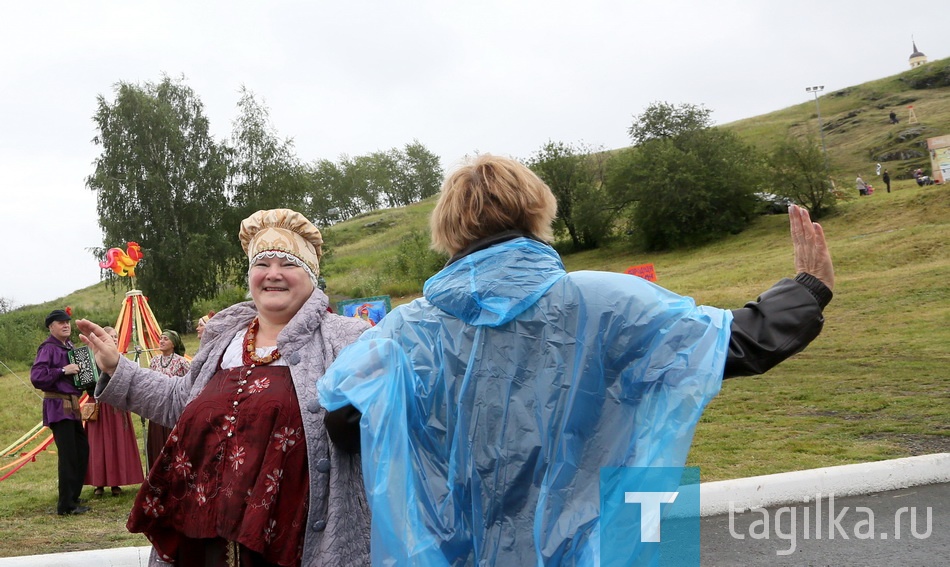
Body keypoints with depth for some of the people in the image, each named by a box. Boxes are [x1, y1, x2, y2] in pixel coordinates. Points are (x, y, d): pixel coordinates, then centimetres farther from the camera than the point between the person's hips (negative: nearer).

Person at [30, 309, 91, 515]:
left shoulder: (70, 347, 15)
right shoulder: (48, 348, -10)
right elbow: (36, 377, -21)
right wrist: (63, 370, -21)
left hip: (72, 405, 9)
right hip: (57, 407, -9)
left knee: (82, 449, 15)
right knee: (68, 455, -9)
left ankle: (73, 496, 28)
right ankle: (66, 505, -3)